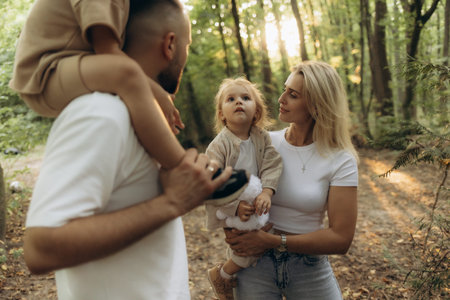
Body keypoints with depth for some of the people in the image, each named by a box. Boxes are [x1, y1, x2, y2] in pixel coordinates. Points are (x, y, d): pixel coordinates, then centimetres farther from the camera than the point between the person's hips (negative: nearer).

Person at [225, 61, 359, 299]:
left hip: (310, 267, -1)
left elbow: (341, 239, -14)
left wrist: (273, 241, -20)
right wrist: (232, 230, -15)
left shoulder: (340, 161, -11)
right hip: (256, 263, 1)